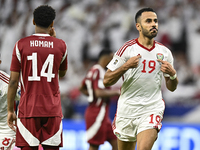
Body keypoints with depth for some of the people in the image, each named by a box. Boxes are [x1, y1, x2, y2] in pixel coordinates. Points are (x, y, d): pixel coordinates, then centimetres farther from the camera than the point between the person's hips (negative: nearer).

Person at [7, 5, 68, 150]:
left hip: (28, 110, -1)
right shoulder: (60, 45, 3)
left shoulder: (21, 44, -1)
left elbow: (13, 81, -1)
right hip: (53, 111, 1)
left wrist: (10, 110, 6)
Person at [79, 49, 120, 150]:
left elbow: (82, 88, 26)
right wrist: (116, 92, -16)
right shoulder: (99, 72, -16)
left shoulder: (93, 70, 16)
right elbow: (99, 93, -26)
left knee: (115, 141, 9)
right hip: (97, 114, -11)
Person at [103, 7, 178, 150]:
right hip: (127, 110, 0)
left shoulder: (165, 52, 6)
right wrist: (126, 66, -19)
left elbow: (171, 88, 14)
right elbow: (106, 81, -5)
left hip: (152, 110, 0)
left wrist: (172, 74, -8)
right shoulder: (127, 49, -4)